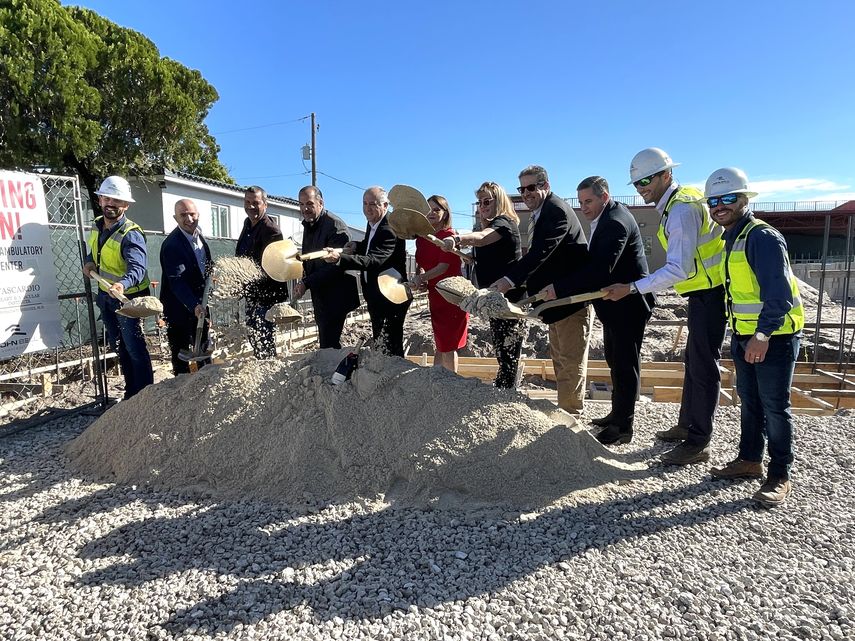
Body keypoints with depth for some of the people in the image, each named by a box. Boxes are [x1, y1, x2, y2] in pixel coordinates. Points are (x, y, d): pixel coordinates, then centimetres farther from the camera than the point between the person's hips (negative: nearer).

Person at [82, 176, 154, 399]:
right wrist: (89, 262, 0)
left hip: (128, 296, -8)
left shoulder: (131, 234, -23)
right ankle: (131, 392, 31)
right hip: (105, 294, 9)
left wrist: (122, 284, -58)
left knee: (134, 347, -3)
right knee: (119, 347, 17)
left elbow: (138, 267, -39)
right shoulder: (97, 225, 2)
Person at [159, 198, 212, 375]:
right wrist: (194, 306, -38)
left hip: (198, 304, 8)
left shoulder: (198, 235, 2)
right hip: (179, 308, -8)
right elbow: (177, 281, -28)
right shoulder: (172, 245, -22)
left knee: (203, 347, 20)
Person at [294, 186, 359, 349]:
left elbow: (335, 265, -22)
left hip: (334, 297, -9)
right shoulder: (308, 225, 13)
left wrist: (306, 283, -23)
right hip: (319, 296, 9)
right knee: (325, 341, 16)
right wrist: (304, 280, 2)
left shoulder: (335, 226, -17)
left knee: (328, 345, -11)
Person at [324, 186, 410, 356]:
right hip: (376, 297, 10)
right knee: (380, 346, 20)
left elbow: (373, 260, -35)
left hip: (390, 299, -10)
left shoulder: (390, 230, -22)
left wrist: (339, 258, -45)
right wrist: (355, 246, 2)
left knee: (389, 351, -6)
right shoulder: (373, 224, 8)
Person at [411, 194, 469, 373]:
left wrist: (421, 278, -15)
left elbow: (444, 267, -19)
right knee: (440, 343, 16)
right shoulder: (422, 237, 8)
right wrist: (420, 277, -8)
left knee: (448, 345, -1)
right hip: (434, 295, 7)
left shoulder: (449, 236, -13)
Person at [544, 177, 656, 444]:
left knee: (625, 364, -1)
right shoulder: (606, 217, 9)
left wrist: (560, 288, -31)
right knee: (615, 360, 20)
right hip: (615, 304, 11)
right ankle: (617, 414, 35)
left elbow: (599, 271, -32)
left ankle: (623, 427, 11)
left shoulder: (615, 223, -24)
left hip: (627, 304, -10)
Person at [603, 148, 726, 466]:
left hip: (710, 294, -11)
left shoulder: (681, 210, -22)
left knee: (703, 367, -4)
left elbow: (678, 270, -29)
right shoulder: (679, 200, 11)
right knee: (693, 361, 18)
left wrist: (631, 288, -29)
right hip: (703, 293, 11)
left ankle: (698, 444, 5)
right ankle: (686, 425, 32)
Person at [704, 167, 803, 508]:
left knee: (774, 405, 0)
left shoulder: (763, 237, -17)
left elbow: (779, 291, -25)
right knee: (750, 401, 17)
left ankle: (780, 476, 12)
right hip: (745, 337, 9)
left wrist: (763, 334, -33)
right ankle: (749, 460, 31)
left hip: (774, 336, -9)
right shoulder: (731, 239, 11)